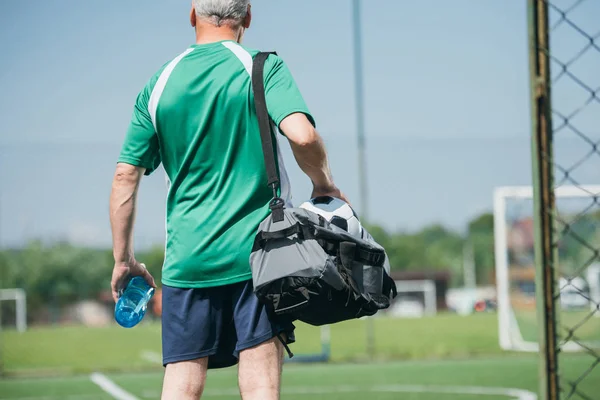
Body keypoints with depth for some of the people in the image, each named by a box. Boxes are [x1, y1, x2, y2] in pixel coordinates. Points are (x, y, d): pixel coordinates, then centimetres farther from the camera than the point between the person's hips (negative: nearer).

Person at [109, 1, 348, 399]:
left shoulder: (159, 83, 9)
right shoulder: (263, 67, -1)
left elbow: (125, 177, 8)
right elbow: (302, 135, -17)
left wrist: (123, 259, 16)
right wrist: (324, 184, 2)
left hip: (185, 258, 3)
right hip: (257, 253, -3)